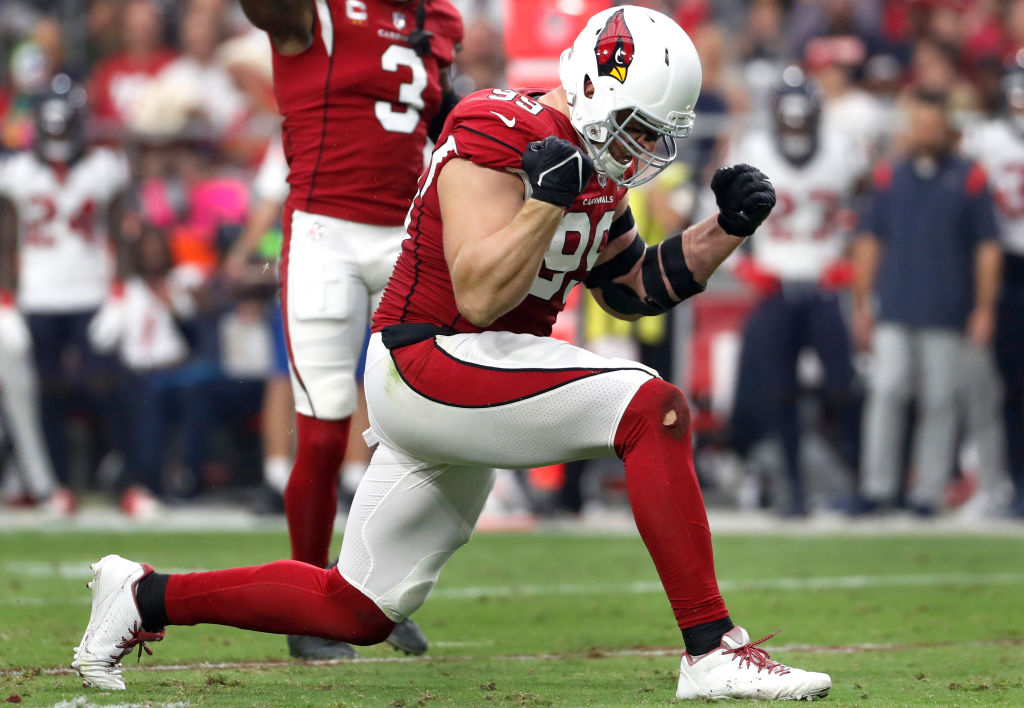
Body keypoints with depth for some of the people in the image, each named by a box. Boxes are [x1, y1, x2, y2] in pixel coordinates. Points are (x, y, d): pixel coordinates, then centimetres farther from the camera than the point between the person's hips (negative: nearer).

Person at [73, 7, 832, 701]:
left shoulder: (597, 164, 11)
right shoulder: (498, 135, -17)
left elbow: (631, 290, 21)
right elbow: (481, 297, -24)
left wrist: (726, 230, 9)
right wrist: (550, 197, -32)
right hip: (430, 365, -10)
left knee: (357, 613, 14)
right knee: (656, 410, -24)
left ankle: (145, 597, 25)